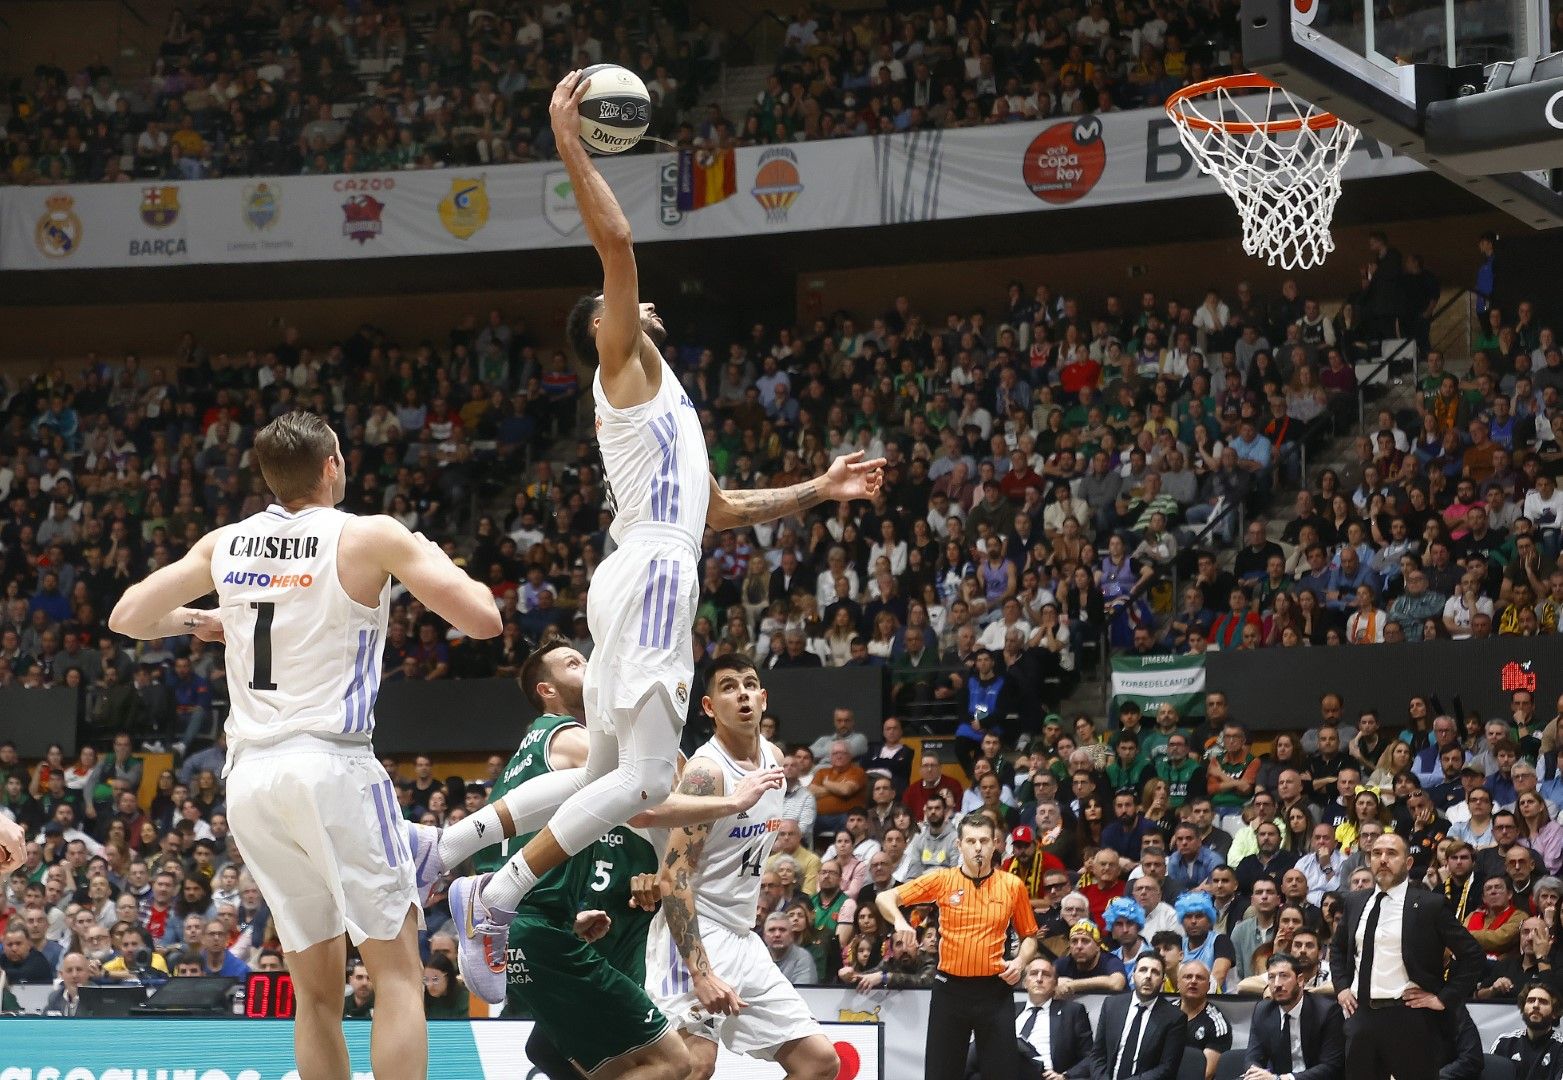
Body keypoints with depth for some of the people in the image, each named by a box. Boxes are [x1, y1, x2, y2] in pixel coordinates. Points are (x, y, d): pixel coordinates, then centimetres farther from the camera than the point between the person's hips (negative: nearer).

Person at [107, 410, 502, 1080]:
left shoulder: (224, 545, 10)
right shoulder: (371, 538, -3)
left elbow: (127, 617, 18)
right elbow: (483, 620, -6)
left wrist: (196, 623, 36)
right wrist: (438, 562, 13)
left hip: (249, 775, 5)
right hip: (330, 764, -5)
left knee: (316, 987, 11)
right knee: (397, 968, -3)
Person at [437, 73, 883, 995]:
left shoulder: (660, 398, 30)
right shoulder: (627, 367, 4)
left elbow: (717, 510, 35)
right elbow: (617, 244, -10)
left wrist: (819, 490, 32)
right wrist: (571, 147, -10)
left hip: (654, 580, 10)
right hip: (649, 576, -10)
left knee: (605, 774, 12)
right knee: (644, 779, -15)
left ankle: (444, 850, 8)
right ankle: (493, 901, -16)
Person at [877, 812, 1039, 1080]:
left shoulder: (1012, 885, 3)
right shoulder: (942, 880, 1)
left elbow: (1029, 936, 14)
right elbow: (885, 898, 0)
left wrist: (1020, 962, -6)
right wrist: (900, 921, -20)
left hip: (994, 990, 0)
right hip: (950, 989, 0)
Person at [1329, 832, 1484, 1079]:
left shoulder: (1430, 905, -4)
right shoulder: (1354, 902, 12)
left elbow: (1471, 954, -2)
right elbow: (1338, 948, 29)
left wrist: (1444, 998, -7)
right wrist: (1342, 987, 14)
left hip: (1409, 1019, -5)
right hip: (1361, 1016, 5)